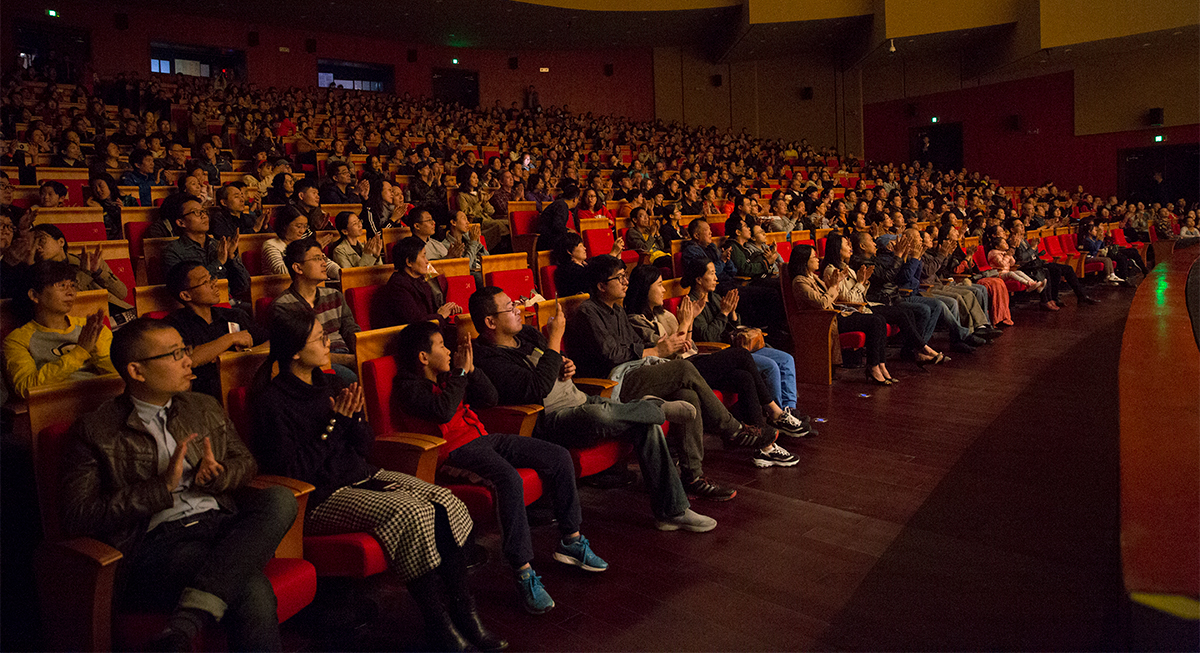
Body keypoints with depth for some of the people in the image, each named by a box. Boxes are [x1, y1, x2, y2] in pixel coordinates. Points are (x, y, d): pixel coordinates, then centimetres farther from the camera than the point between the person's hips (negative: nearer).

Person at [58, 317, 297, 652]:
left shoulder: (205, 408, 21)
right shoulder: (94, 432, 6)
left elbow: (245, 461, 23)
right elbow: (78, 517, -2)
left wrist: (217, 474, -2)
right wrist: (163, 486, -12)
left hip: (222, 525, 6)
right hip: (155, 543, -6)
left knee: (280, 499, -31)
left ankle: (183, 624, -37)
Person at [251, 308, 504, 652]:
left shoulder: (332, 385, 12)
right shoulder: (272, 403, -10)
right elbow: (292, 471, -16)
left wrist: (354, 416, -5)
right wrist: (335, 424, -13)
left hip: (361, 476, 8)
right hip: (320, 498, -7)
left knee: (448, 505, -16)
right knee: (411, 512, -31)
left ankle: (465, 616, -10)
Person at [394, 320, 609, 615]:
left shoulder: (447, 375, 20)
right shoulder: (409, 386, -4)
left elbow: (489, 398, 17)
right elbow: (443, 411, -22)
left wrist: (470, 369, 4)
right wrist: (461, 373, -11)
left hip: (482, 438, 9)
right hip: (456, 450, -9)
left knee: (559, 457, -2)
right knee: (510, 480, -37)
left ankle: (571, 541, 9)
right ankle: (524, 573, -32)